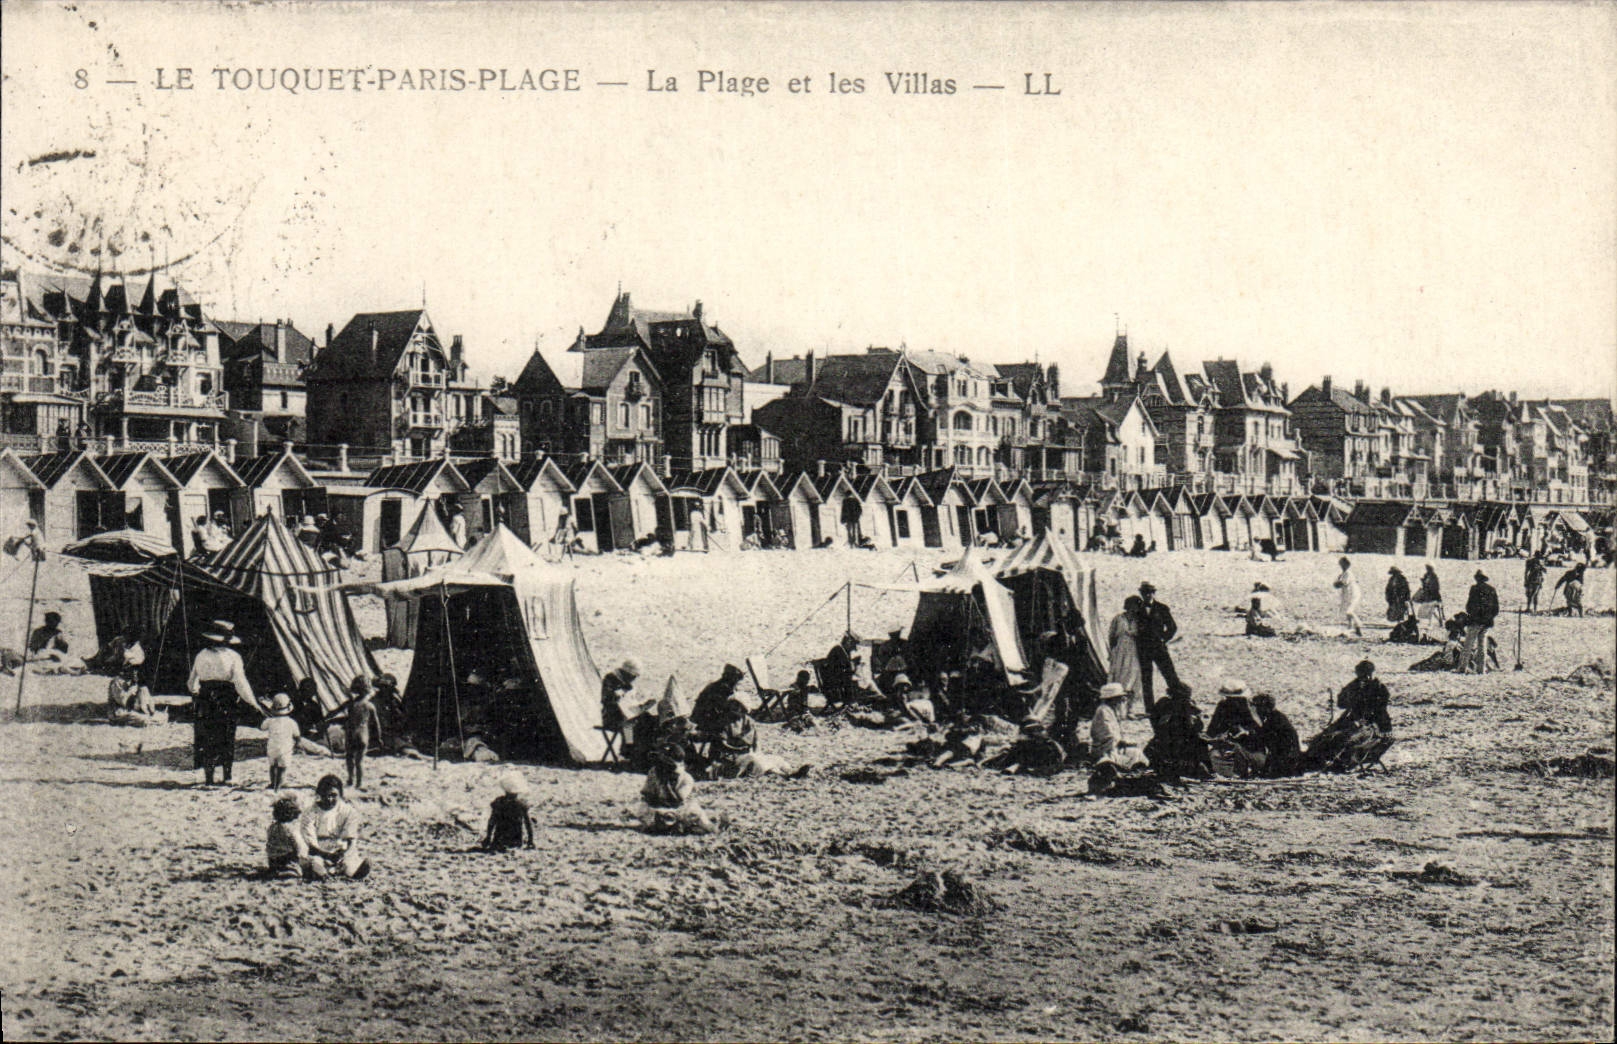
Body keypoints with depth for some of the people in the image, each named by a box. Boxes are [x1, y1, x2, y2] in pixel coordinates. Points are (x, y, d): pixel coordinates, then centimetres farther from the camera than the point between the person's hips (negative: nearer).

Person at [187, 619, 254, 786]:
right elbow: (240, 683, -11)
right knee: (227, 740, 9)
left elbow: (191, 683, 12)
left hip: (203, 705, 2)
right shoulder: (233, 657, -7)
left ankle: (208, 778, 3)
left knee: (206, 740, 7)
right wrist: (253, 702, -6)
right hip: (226, 704, -2)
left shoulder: (201, 656, 5)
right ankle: (227, 775, 10)